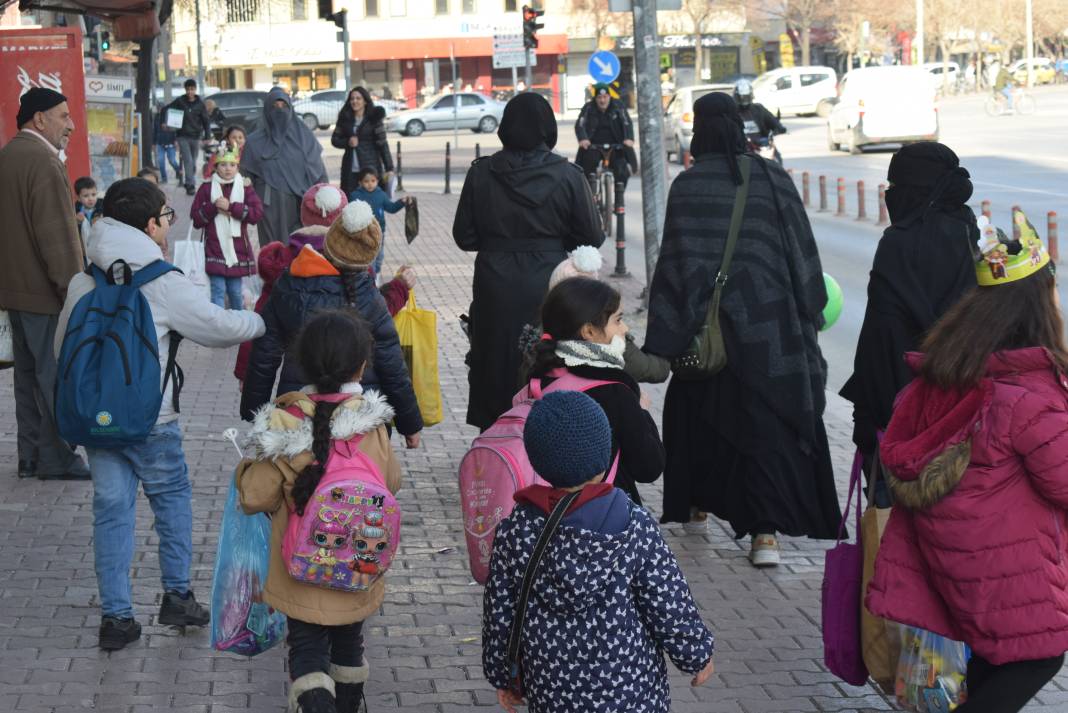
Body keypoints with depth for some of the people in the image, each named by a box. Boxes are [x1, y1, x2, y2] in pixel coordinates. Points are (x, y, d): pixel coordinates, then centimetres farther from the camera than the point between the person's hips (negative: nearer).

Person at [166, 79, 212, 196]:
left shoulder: (200, 104, 1)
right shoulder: (180, 101, -1)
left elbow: (206, 120, 2)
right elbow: (167, 109, 8)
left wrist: (207, 136, -5)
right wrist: (165, 122, -7)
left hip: (196, 137, 2)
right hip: (183, 136, -2)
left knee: (193, 162, 12)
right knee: (188, 161, -12)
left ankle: (190, 184, 26)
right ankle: (190, 185, -16)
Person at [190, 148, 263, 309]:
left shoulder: (245, 187, 5)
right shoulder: (207, 188, 4)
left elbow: (257, 213, -9)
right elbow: (196, 219, 1)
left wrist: (231, 207, -16)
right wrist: (213, 207, -15)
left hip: (237, 250, 1)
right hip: (215, 249, -1)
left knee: (235, 291, 10)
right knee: (218, 290, -8)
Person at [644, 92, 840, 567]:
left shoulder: (687, 186, -7)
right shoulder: (772, 178, 0)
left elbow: (676, 261, -9)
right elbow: (802, 250, 3)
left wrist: (663, 341, -7)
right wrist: (807, 312, 15)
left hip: (710, 319, -1)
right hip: (769, 322, 1)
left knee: (699, 411, 20)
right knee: (767, 421, 1)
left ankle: (697, 505, 33)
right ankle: (766, 530, -8)